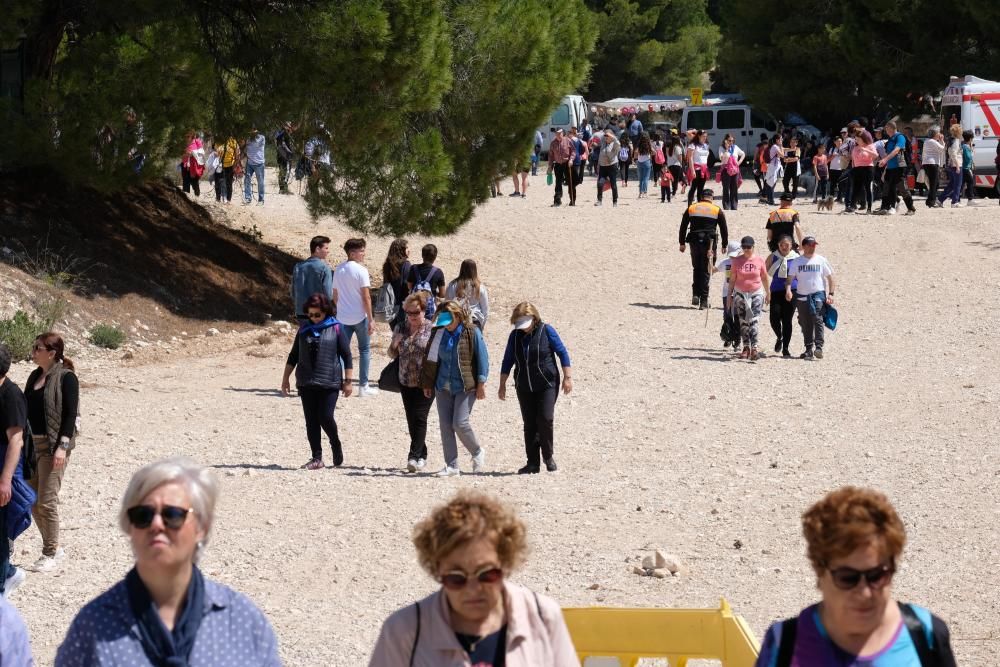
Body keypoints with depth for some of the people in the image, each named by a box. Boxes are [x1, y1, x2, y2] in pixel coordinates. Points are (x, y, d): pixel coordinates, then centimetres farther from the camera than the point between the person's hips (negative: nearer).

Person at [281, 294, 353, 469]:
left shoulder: (336, 328, -1)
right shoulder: (304, 329, 10)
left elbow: (346, 356, 0)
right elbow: (293, 355, 18)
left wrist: (347, 381, -4)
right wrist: (285, 378, 15)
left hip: (329, 382, -4)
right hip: (306, 383, 4)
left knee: (326, 417, -10)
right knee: (311, 421, 2)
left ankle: (336, 447, 17)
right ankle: (317, 458, 7)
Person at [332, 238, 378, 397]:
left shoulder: (338, 270, 5)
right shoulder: (360, 270, -13)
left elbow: (335, 296, 11)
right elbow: (366, 297, -15)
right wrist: (371, 319, -11)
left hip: (343, 317, 5)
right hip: (359, 317, -5)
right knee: (364, 350, 8)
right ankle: (363, 387, 9)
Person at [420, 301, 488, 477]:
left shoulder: (472, 333, -7)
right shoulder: (439, 334, 6)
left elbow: (482, 358, -5)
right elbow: (430, 358, 15)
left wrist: (481, 383, -9)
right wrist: (427, 383, 14)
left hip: (465, 386, -5)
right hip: (443, 386, 5)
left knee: (460, 423, -12)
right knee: (445, 425, 2)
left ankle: (478, 452, 14)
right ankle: (451, 466, 8)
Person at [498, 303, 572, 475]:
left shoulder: (546, 331, -7)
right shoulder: (515, 335, 4)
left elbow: (562, 353, -3)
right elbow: (508, 361, 11)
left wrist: (567, 377, -6)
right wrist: (502, 384, 10)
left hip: (547, 385, -4)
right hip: (524, 388, 4)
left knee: (545, 419, -14)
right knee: (529, 425, 3)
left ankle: (548, 456, 4)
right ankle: (533, 463, 9)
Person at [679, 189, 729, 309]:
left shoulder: (691, 209, 6)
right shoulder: (717, 210, 3)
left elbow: (683, 226, 7)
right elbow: (724, 229, 4)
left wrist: (682, 243, 14)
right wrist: (724, 245, 14)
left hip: (694, 242, 1)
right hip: (709, 243, -1)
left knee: (696, 269, 18)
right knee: (705, 271, 4)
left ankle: (695, 295, 3)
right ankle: (703, 301, 1)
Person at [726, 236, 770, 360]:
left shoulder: (759, 261, -2)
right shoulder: (737, 261, -1)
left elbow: (764, 277, 9)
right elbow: (732, 279, 4)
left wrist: (768, 293, 17)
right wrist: (729, 296, 4)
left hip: (756, 294, -2)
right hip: (740, 294, 2)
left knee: (754, 321, -11)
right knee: (743, 322, 5)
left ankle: (754, 348, -15)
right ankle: (746, 347, 13)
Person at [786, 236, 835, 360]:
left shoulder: (821, 260, 5)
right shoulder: (797, 261, 6)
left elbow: (830, 277, 10)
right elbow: (790, 278, 2)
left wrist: (830, 293, 2)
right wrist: (788, 289, -17)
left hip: (818, 294, -2)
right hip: (802, 295, 2)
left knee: (817, 319, -19)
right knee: (805, 323, 6)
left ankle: (819, 347, -23)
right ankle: (809, 349, 16)